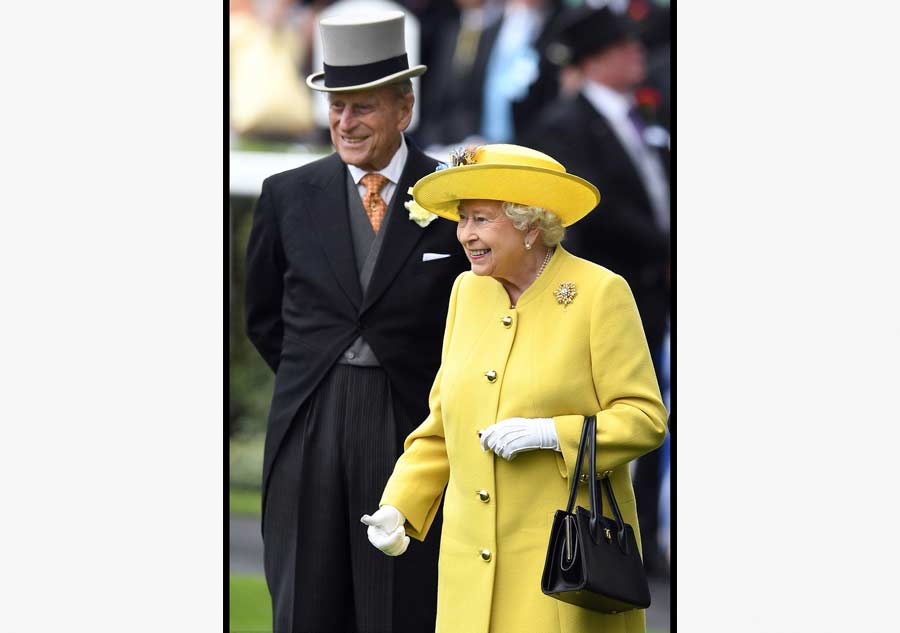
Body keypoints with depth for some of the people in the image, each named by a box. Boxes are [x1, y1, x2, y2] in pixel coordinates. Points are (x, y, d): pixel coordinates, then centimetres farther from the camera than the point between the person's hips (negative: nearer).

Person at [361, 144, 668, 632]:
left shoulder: (599, 293, -6)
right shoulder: (468, 291, 13)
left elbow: (645, 418, -7)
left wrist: (550, 434, -19)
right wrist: (397, 507, 8)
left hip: (565, 558, -5)